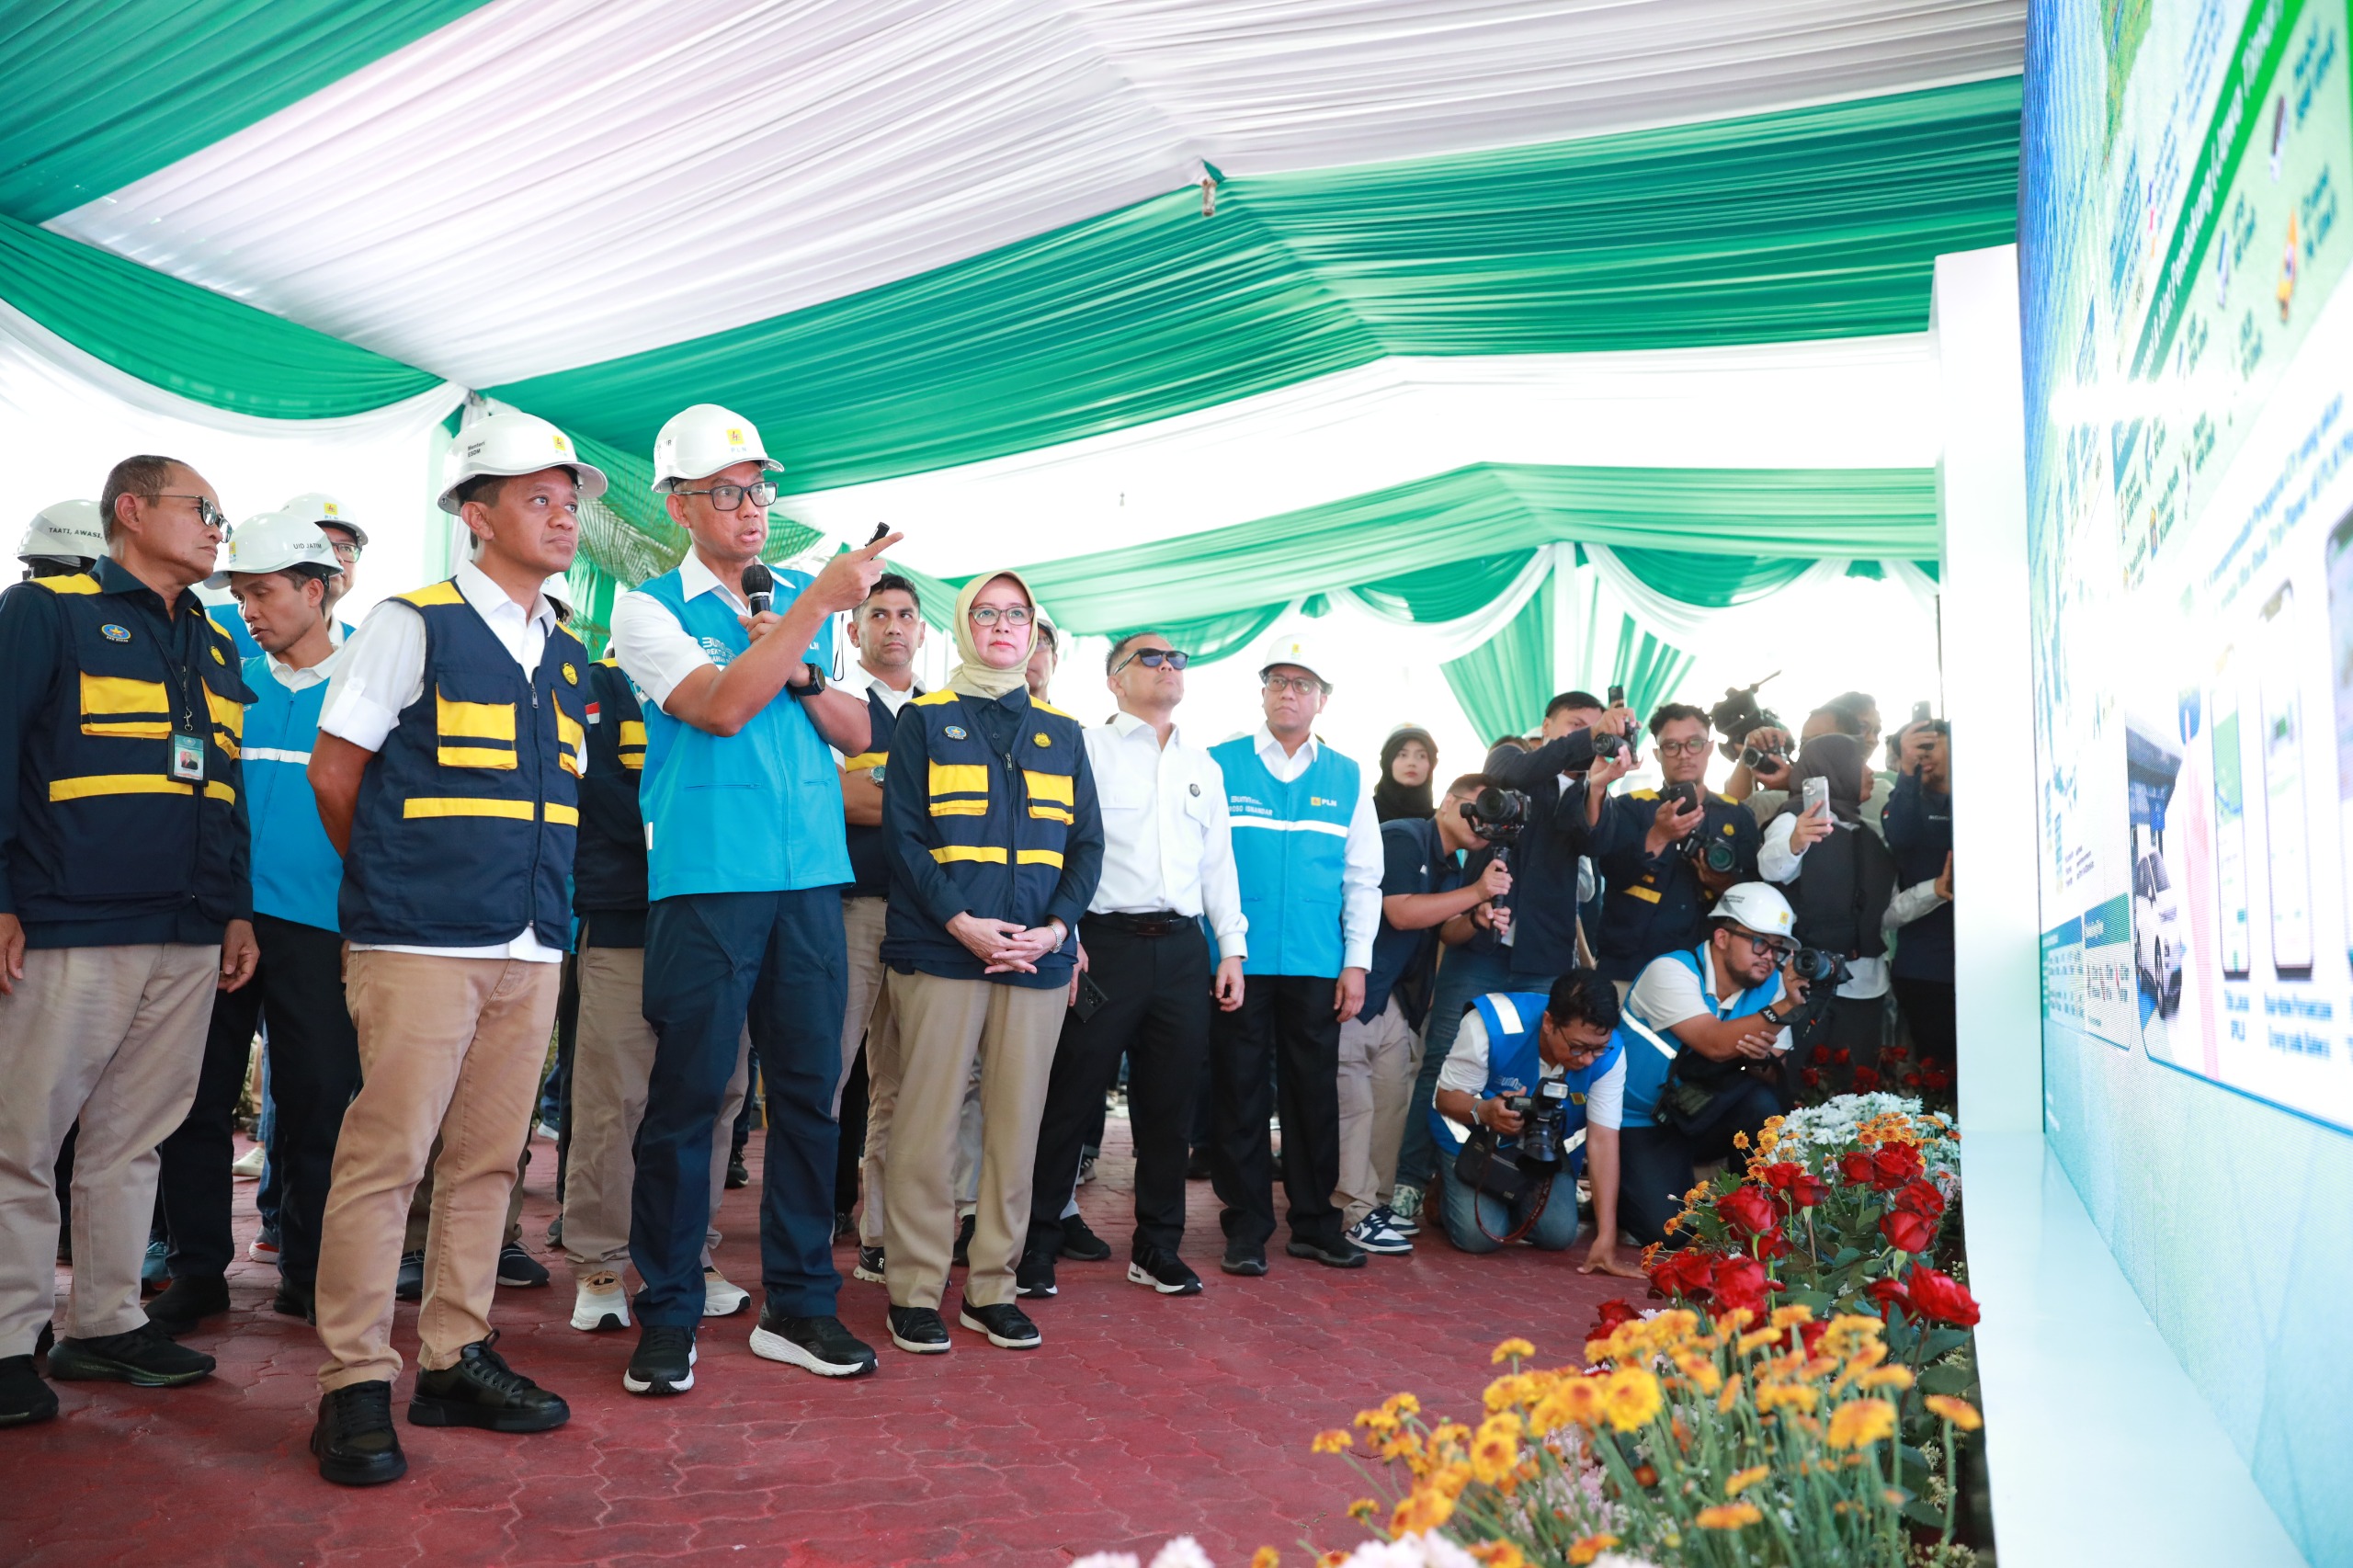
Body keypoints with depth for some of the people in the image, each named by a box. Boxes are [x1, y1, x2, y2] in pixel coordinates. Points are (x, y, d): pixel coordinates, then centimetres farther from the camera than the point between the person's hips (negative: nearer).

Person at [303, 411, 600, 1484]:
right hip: (420, 944, -6)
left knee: (486, 1161, 10)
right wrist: (393, 885, 7)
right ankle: (355, 1386, 5)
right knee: (384, 1155, -6)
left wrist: (546, 908, 15)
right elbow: (335, 772, 0)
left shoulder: (569, 657, 15)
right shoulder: (410, 626, -3)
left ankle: (454, 1361, 20)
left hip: (533, 949, 6)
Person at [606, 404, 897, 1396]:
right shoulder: (648, 608, 2)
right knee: (686, 1097, 0)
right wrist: (815, 609, -16)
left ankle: (798, 1305, 18)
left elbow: (857, 732, 12)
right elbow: (721, 707, -15)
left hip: (812, 876, 4)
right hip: (706, 879, -4)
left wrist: (798, 671, -5)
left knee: (808, 1091, 7)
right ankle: (668, 1317, 14)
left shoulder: (802, 600, 15)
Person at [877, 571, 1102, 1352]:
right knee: (928, 1121, -2)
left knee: (1016, 1125, 6)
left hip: (1038, 957, 3)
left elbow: (1087, 843, 11)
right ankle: (914, 1290, 10)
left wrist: (1057, 928, -5)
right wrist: (960, 922, -14)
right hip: (940, 950, -3)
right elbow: (904, 832, -3)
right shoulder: (924, 718, 6)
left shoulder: (1060, 731, 16)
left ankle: (992, 1287, 17)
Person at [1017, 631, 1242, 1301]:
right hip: (1104, 942, -5)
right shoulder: (1085, 751, 1)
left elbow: (1219, 862, 19)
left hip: (1183, 949, 5)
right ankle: (1038, 1244, 10)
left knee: (1169, 1105, 10)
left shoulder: (1204, 767, 18)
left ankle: (1158, 1247, 22)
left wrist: (1232, 948, 12)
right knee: (1071, 1099, -1)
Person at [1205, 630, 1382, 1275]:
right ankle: (1246, 1227, 14)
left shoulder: (1347, 779, 9)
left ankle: (1315, 1223, 21)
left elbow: (1363, 878, 10)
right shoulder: (1219, 764, 3)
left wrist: (1357, 962, 4)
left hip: (1316, 967, 2)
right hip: (1236, 961, -2)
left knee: (1314, 1093, 8)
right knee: (1239, 1092, 4)